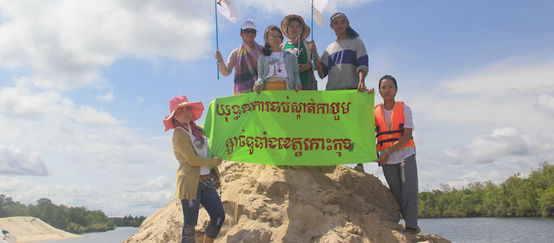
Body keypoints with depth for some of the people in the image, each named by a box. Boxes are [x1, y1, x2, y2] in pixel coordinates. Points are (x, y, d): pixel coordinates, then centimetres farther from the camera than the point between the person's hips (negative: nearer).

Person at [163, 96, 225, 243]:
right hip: (190, 182, -8)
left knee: (219, 216, 5)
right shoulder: (179, 133, -8)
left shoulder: (197, 130, 15)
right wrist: (214, 162, -3)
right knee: (189, 225, -4)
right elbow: (192, 160, -14)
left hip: (206, 181, 8)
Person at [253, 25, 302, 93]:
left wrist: (297, 83, -3)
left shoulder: (290, 56, 18)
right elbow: (260, 76, 14)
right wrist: (258, 84, -7)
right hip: (269, 88, 0)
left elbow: (295, 74, 17)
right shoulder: (262, 58, 17)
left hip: (285, 88, 0)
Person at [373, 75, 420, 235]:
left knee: (409, 191, -12)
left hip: (406, 155, -2)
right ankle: (412, 225, 16)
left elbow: (407, 135, -8)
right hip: (387, 160, 2)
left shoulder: (404, 109, 2)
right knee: (397, 195, 4)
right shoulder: (375, 112, 9)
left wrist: (389, 151, -17)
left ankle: (411, 228, -12)